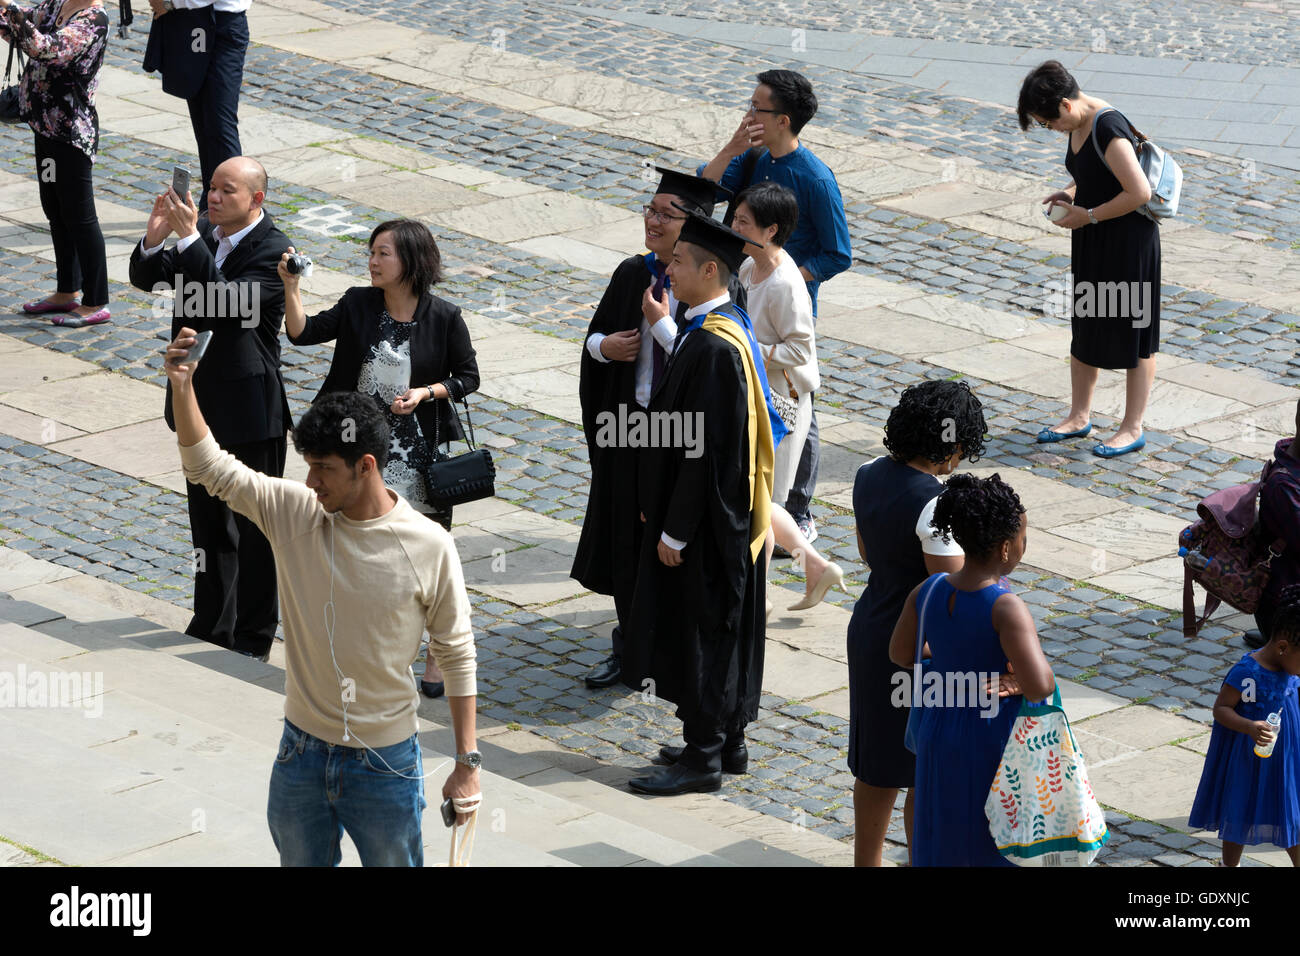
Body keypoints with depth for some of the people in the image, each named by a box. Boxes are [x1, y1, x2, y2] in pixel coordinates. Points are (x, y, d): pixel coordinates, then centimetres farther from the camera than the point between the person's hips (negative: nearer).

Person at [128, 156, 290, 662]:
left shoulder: (274, 252, -19)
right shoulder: (202, 230, 1)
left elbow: (223, 306, -31)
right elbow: (147, 279, 4)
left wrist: (189, 238, -32)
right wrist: (155, 239, -16)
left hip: (248, 410, -7)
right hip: (200, 403, 7)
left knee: (253, 530, 5)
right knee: (207, 520, 19)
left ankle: (253, 639, 16)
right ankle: (211, 625, 33)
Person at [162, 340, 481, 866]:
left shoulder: (429, 547, -14)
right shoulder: (295, 513, -6)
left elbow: (457, 656, -6)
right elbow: (210, 467, -2)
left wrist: (468, 763, -7)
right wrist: (182, 387, -18)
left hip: (384, 764, -3)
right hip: (302, 753, 4)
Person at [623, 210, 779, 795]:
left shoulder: (710, 346, -25)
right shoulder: (729, 325, 6)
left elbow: (702, 446, -24)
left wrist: (675, 531, -20)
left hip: (705, 518, -10)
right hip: (729, 513, 10)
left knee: (698, 630, -1)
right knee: (724, 626, 17)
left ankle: (703, 757, 8)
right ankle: (727, 742, 27)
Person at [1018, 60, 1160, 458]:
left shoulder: (1108, 128, -26)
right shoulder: (1079, 124, 2)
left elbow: (1140, 191, -29)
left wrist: (1088, 215, -20)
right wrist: (1069, 194, 1)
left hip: (1127, 239, -10)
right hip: (1091, 243, 10)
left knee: (1132, 332, 3)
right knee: (1084, 327, 18)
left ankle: (1133, 429, 14)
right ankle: (1079, 416, 32)